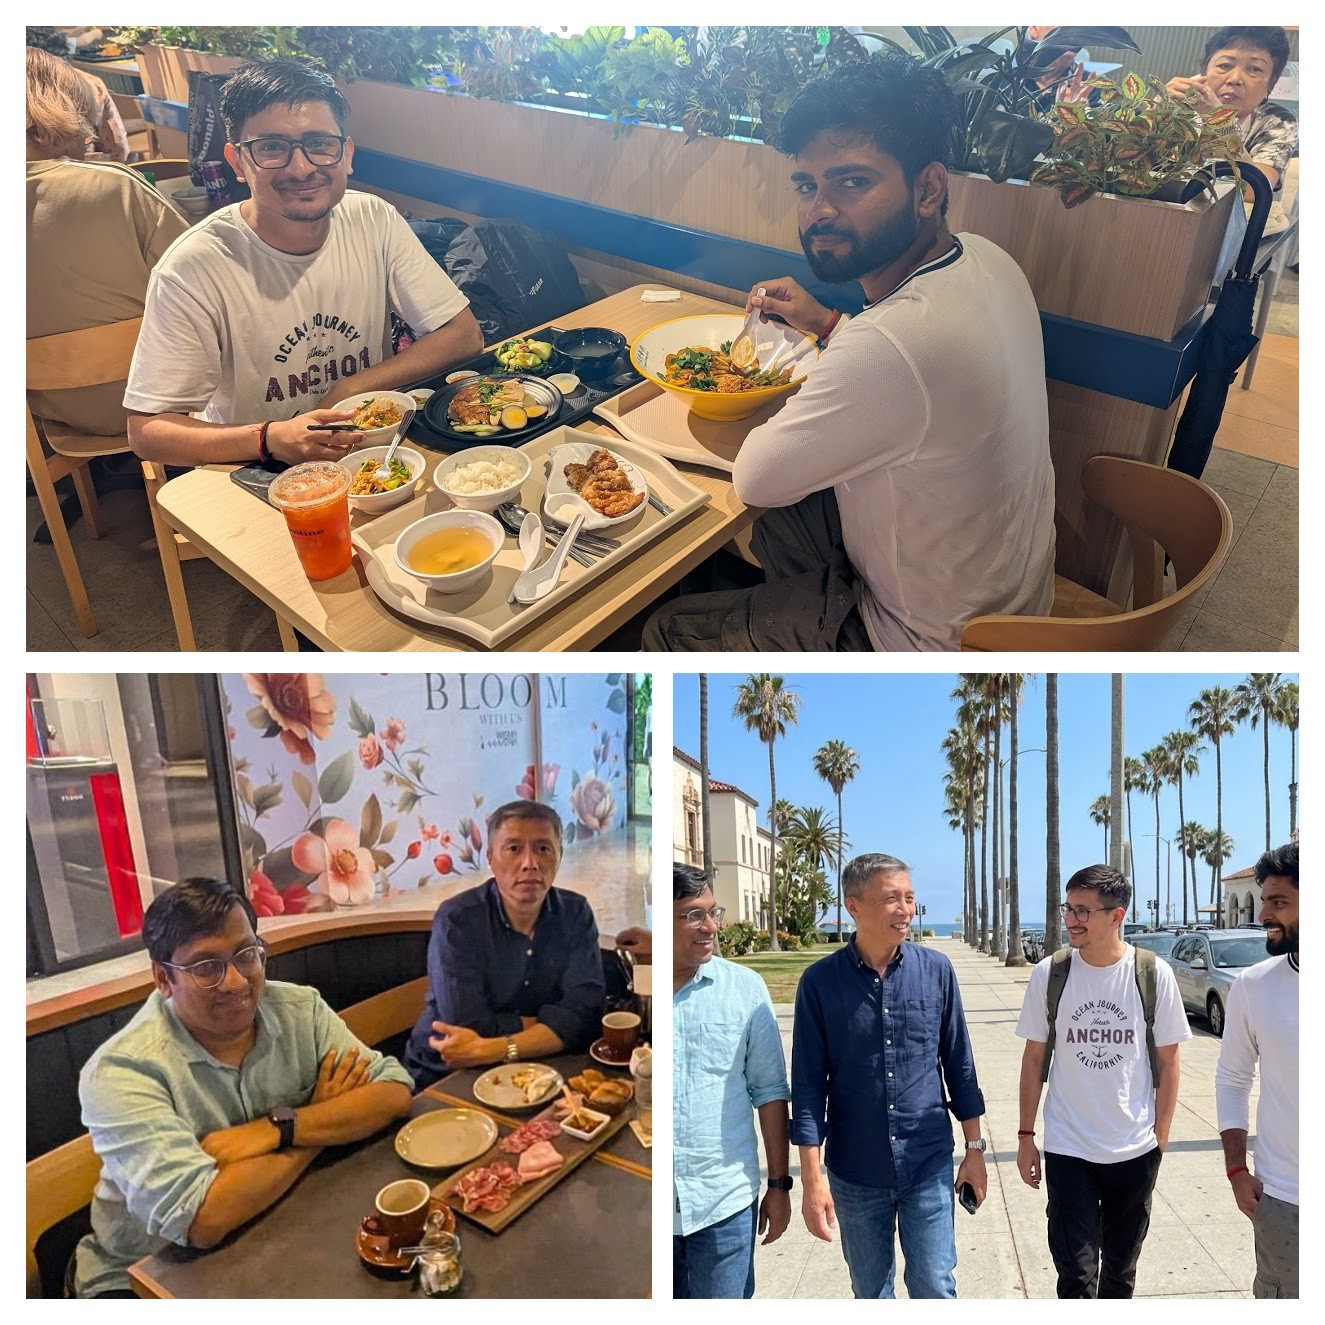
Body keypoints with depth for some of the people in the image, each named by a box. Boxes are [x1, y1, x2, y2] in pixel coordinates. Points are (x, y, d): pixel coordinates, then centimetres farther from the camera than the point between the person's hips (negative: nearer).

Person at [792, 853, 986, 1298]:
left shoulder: (936, 970, -5)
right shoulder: (820, 981, -10)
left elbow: (958, 1064, 4)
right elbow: (808, 1084, -7)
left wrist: (974, 1148, 7)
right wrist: (812, 1179, -8)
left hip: (929, 1165, 0)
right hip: (855, 1174, 0)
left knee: (935, 1290, 5)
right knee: (871, 1293, 16)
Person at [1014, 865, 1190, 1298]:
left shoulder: (1154, 974, -9)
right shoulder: (1049, 974, -8)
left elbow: (1167, 1061, 0)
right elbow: (1034, 1058, 1)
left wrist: (1160, 1137, 0)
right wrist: (1025, 1136, 2)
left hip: (1136, 1151, 1)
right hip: (1067, 1150, -1)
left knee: (1120, 1269, 18)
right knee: (1077, 1276, -1)